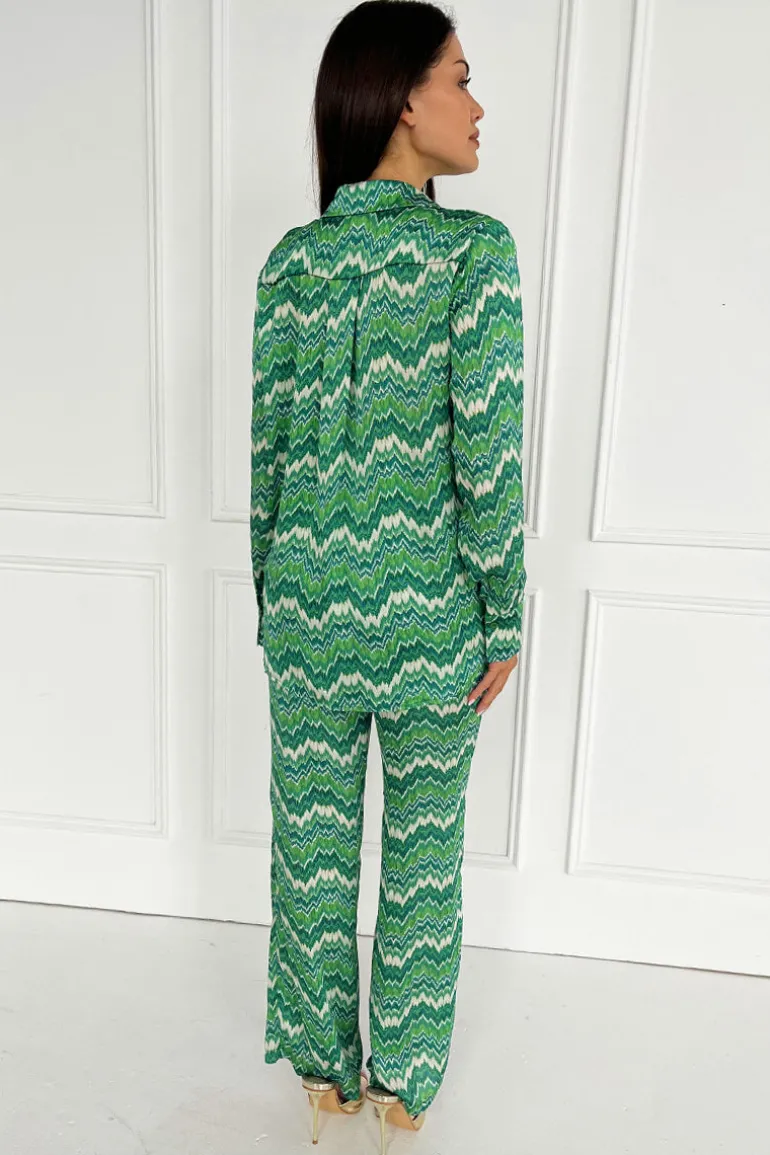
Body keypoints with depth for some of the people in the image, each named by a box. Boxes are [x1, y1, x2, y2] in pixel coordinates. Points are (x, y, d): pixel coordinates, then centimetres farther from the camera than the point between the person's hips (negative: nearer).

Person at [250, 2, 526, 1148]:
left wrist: (273, 600, 14)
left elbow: (269, 449, 3)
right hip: (430, 616, -3)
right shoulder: (478, 250, -11)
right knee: (425, 847, 16)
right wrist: (504, 622, -4)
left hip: (310, 607, 3)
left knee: (314, 842, 18)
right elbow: (490, 459, -14)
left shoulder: (291, 260, 1)